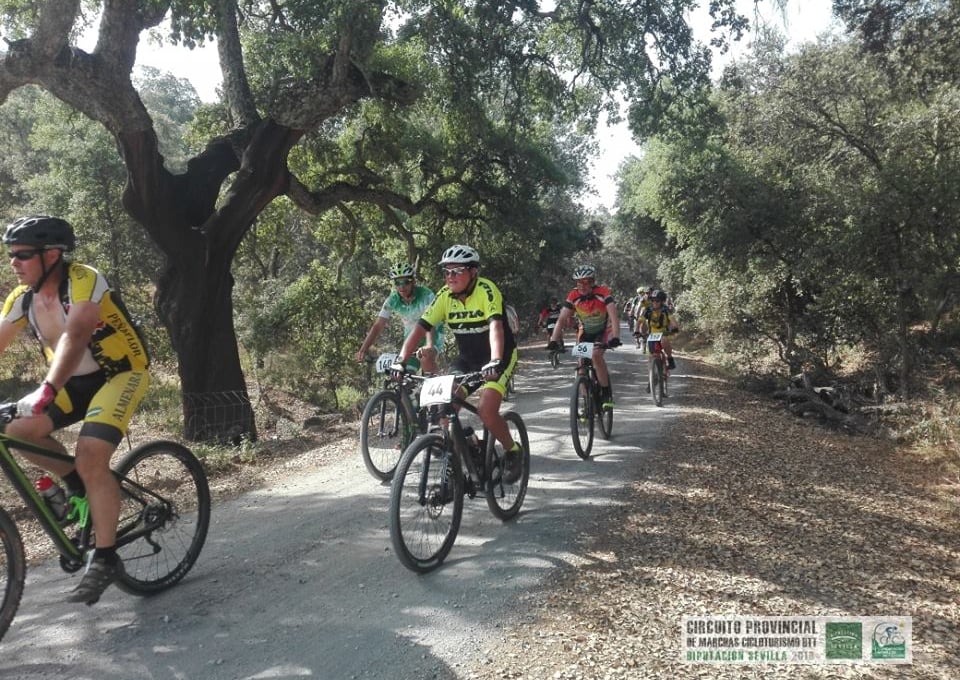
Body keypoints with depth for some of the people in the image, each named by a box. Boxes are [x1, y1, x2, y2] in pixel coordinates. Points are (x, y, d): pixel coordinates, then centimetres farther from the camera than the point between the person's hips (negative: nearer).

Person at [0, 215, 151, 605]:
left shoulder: (83, 281, -23)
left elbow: (75, 337, -37)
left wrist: (46, 390, -49)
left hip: (122, 373, -7)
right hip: (79, 380, 7)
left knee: (90, 460, -21)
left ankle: (105, 558, -10)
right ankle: (77, 484, 12)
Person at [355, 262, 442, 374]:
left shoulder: (426, 295, -28)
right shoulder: (393, 300, -17)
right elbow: (378, 326, -17)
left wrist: (429, 346, -58)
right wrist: (363, 350, -28)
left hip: (432, 333, -4)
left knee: (426, 359, -34)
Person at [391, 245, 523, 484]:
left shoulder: (486, 290, -23)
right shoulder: (445, 296, -8)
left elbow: (495, 326, -36)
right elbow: (420, 328, -13)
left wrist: (495, 362, -51)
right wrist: (401, 361, -23)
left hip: (499, 357, -5)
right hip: (468, 358, 6)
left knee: (486, 410, -23)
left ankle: (513, 451, 5)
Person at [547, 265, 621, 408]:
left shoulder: (603, 293, -26)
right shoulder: (573, 296, -19)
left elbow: (614, 316, -35)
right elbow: (562, 319, -22)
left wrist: (615, 338, -49)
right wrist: (553, 341, -34)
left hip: (604, 330, -3)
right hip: (585, 332, 3)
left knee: (596, 355, -29)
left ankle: (607, 393, -14)